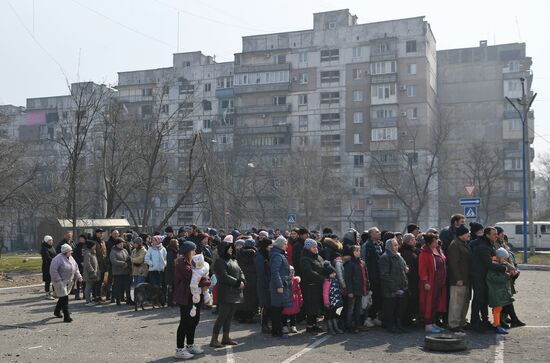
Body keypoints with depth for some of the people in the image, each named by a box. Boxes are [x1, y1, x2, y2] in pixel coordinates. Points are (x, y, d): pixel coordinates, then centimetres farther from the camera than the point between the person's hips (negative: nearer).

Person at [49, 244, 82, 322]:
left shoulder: (71, 258, 10)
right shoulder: (58, 259, -17)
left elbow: (75, 268, 19)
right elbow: (53, 270, -21)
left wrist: (78, 276, 8)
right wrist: (58, 280, -22)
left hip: (69, 282, 8)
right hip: (60, 282, -8)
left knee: (62, 298, 18)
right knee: (64, 299, -10)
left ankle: (57, 311, 39)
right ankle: (66, 317, -9)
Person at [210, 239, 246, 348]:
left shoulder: (233, 260, 18)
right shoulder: (219, 261, -8)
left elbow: (240, 272, 16)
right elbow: (224, 276, -17)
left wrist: (242, 281, -5)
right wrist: (238, 282, -16)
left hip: (234, 293, 8)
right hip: (225, 293, -8)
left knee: (229, 316, 11)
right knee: (222, 316, -8)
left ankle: (226, 337, 20)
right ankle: (214, 339, -3)